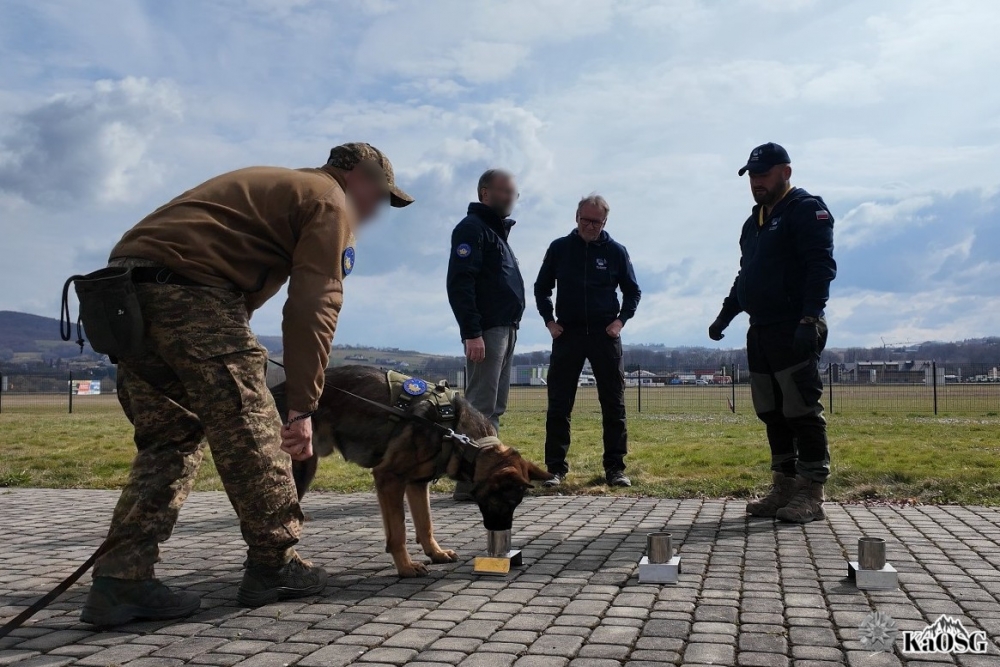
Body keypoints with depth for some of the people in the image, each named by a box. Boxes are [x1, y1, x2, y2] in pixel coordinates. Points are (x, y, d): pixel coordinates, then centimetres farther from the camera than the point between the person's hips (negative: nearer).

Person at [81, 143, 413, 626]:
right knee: (249, 428, -1)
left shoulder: (276, 186, 31)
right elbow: (313, 307, -8)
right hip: (189, 283, -9)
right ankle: (274, 565, 10)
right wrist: (302, 406, -9)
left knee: (169, 436, 11)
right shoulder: (330, 203, 4)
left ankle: (120, 581, 7)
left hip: (127, 282, 10)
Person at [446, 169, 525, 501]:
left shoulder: (498, 230, 23)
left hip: (506, 330, 10)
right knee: (480, 407, -10)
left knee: (494, 408, 11)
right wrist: (472, 333, -24)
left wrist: (511, 328, 17)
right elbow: (459, 284, -17)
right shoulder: (472, 228, -7)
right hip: (486, 331, -10)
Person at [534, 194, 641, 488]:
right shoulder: (559, 248, 4)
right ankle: (555, 467, 6)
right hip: (567, 333, 0)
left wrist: (621, 320, -3)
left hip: (605, 334, 0)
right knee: (558, 405, -1)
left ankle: (615, 467, 10)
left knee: (614, 404, 2)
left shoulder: (616, 251, 3)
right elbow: (541, 288, 12)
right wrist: (549, 320, 0)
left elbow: (632, 291, 12)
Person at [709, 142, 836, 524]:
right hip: (760, 332, 9)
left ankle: (810, 495, 0)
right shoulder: (755, 221, 22)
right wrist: (725, 315, 24)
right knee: (772, 414, 9)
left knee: (803, 413, -6)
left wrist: (810, 317, -24)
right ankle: (783, 489, 17)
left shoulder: (807, 210, -4)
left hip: (795, 332, -8)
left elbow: (822, 267, -15)